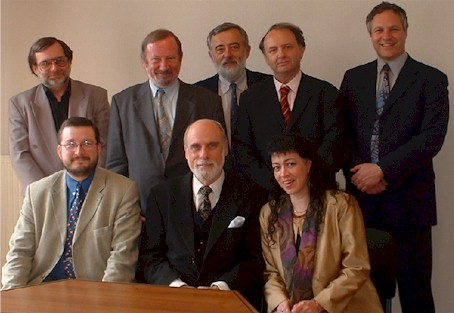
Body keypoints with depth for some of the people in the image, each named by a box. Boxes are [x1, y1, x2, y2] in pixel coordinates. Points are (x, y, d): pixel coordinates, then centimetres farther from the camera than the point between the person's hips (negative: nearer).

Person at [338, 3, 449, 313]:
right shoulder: (354, 78, 13)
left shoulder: (431, 79, 1)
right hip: (362, 197, 3)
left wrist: (382, 170, -15)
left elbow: (432, 137, -9)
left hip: (408, 200, -3)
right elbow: (343, 133, 9)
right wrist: (358, 172, -7)